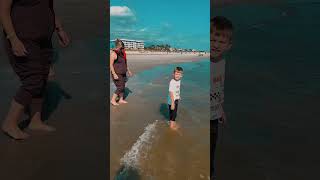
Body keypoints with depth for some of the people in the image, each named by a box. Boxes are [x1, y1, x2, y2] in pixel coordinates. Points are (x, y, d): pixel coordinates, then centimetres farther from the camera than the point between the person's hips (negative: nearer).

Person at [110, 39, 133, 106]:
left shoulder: (122, 53, 9)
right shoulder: (113, 53, -16)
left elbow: (125, 63, 19)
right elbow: (111, 65, -19)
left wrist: (128, 71, 19)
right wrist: (114, 74, -25)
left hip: (123, 73, 8)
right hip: (117, 74, -8)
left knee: (123, 87, 9)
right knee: (120, 87, -8)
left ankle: (121, 100, 20)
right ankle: (113, 100, 4)